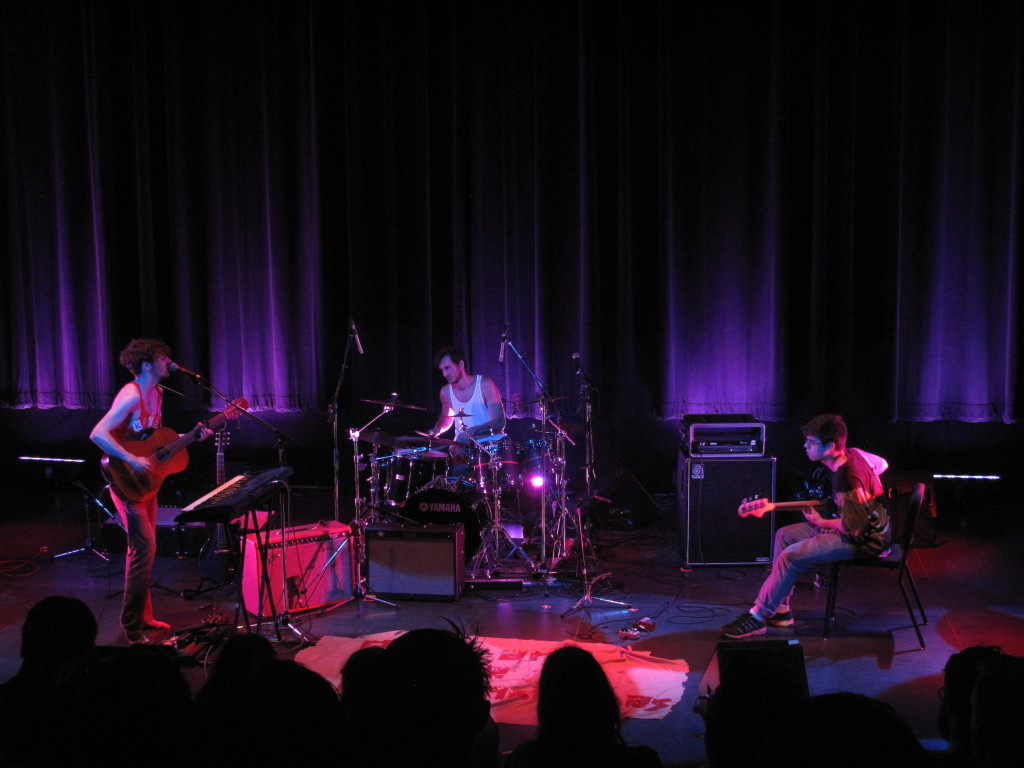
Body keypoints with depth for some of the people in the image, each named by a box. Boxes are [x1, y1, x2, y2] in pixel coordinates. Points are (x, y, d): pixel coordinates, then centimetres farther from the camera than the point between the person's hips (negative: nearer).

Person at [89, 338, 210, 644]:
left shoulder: (156, 392, 8)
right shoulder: (132, 395, -21)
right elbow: (97, 434, -28)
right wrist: (133, 461, -32)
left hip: (147, 479, 9)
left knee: (144, 547, 14)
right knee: (144, 546, -12)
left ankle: (143, 616, 26)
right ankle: (132, 627, -3)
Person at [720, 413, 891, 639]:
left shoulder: (849, 476, -28)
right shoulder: (849, 456, 2)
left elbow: (853, 527, -30)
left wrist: (821, 522, -11)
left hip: (866, 541, -11)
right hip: (860, 524, 11)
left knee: (791, 557, -20)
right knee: (784, 535, 11)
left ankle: (757, 617, -6)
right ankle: (780, 609, 14)